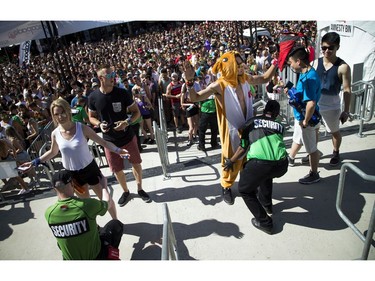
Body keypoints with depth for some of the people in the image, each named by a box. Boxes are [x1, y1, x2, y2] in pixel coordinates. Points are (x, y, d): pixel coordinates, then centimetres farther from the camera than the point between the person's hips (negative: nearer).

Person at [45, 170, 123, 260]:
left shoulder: (48, 213, -17)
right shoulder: (87, 205, -28)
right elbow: (107, 202, -5)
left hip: (70, 259, 4)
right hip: (95, 256, -4)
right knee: (116, 224, 18)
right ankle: (110, 257, 23)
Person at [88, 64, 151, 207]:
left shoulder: (121, 93, -12)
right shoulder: (93, 97, -8)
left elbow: (137, 112, -4)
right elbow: (91, 117, 7)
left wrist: (127, 122, -22)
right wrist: (99, 124, -14)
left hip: (127, 136, 0)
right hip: (109, 140, 1)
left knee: (136, 163, 12)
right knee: (117, 169, 12)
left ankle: (140, 189, 36)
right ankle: (125, 191, 38)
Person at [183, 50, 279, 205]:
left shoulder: (245, 78, -1)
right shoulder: (220, 85, -20)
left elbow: (264, 78, 18)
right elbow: (195, 98, -26)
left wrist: (275, 63, 9)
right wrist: (190, 81, -41)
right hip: (231, 130, -6)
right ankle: (226, 187, 31)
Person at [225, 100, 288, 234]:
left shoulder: (252, 121, 21)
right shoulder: (280, 126, 28)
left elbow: (243, 147, 17)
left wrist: (231, 161, 32)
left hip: (260, 163, -4)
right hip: (282, 165, 5)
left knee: (244, 189, 21)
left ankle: (264, 222, 18)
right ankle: (266, 204, 50)